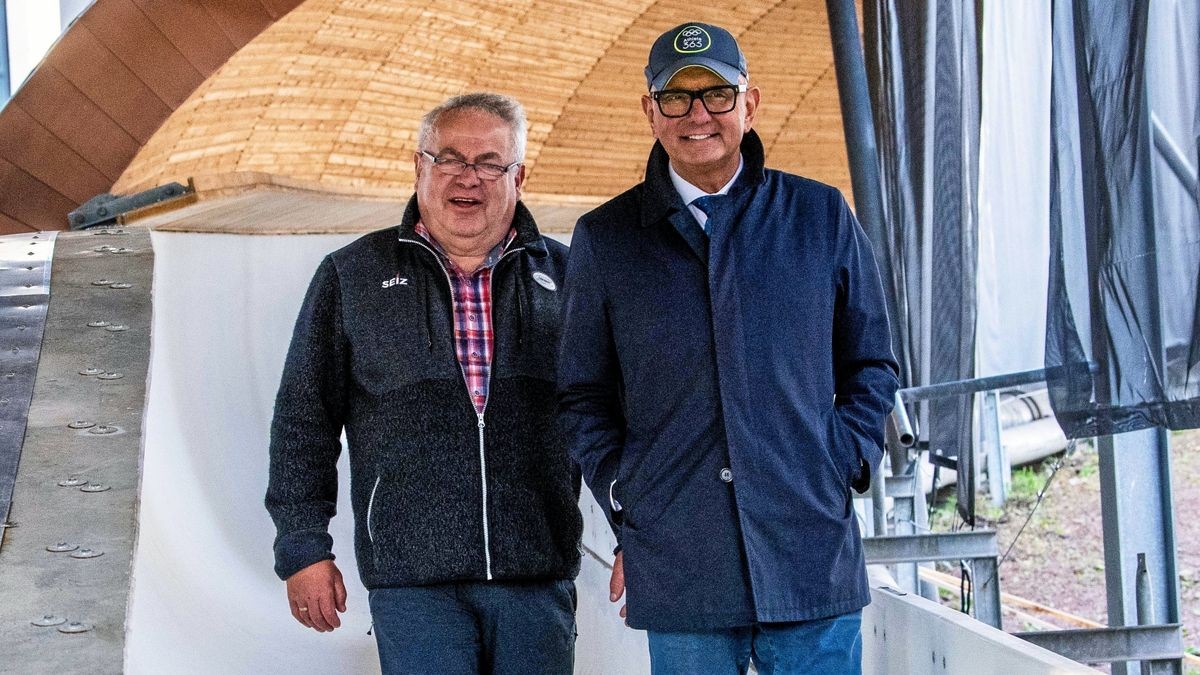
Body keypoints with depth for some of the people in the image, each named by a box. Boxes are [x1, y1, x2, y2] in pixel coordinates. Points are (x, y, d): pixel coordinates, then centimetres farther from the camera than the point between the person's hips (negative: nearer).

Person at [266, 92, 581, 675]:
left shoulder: (563, 276, 9)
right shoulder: (352, 276, 8)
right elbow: (303, 419, 8)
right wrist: (302, 547, 3)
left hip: (539, 578, 1)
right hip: (411, 578, -1)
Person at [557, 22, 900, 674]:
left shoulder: (821, 216, 8)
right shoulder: (604, 239, 7)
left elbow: (871, 364, 15)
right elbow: (582, 394, 11)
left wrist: (845, 461, 1)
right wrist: (624, 506, 2)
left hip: (812, 560, 0)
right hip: (675, 568, 0)